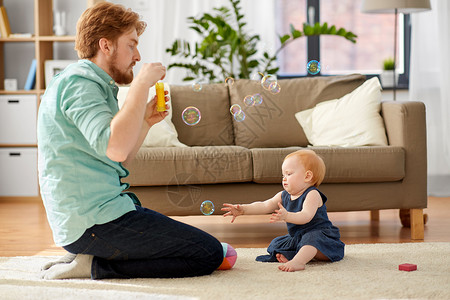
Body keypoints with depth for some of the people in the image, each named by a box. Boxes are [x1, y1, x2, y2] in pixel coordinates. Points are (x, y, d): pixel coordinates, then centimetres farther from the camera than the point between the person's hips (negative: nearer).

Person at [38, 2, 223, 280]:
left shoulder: (93, 83, 20)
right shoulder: (79, 82, -13)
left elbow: (118, 162, 21)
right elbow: (114, 148, -30)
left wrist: (146, 122, 7)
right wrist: (142, 84, -21)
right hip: (94, 221, -10)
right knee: (210, 253, -10)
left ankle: (88, 258, 7)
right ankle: (96, 266, -10)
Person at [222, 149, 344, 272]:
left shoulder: (312, 195, -19)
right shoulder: (284, 196, 6)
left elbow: (306, 216, -34)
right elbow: (264, 206, -2)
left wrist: (287, 216, -52)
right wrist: (243, 209, -17)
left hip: (321, 234, -9)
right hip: (297, 237, 10)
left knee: (311, 238, -40)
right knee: (276, 244, 7)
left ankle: (298, 261, -61)